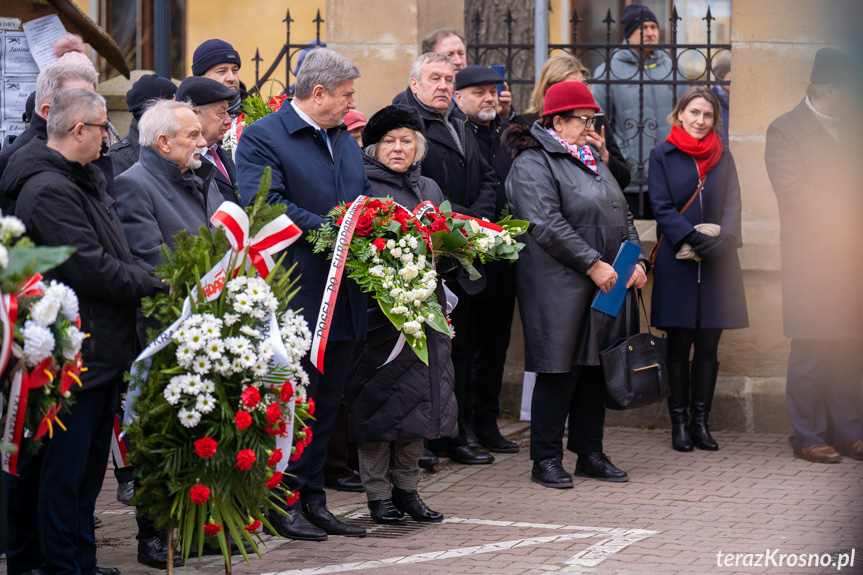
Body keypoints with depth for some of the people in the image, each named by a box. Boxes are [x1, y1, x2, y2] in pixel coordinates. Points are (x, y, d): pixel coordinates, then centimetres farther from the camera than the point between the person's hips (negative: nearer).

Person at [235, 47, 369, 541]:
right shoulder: (263, 139, -7)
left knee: (326, 405, 12)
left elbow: (365, 202, 21)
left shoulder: (346, 141, 18)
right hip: (296, 297, -8)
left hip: (344, 299, 8)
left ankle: (312, 500, 20)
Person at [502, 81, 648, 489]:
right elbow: (546, 225, -20)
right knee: (559, 371, -4)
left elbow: (622, 213, 21)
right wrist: (592, 264, -20)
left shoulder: (591, 159, 19)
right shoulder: (532, 164, -10)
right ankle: (546, 460, 4)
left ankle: (590, 454, 20)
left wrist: (636, 258, 5)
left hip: (608, 284, 8)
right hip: (560, 287, -8)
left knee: (596, 368, 11)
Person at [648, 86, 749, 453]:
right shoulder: (662, 156, 4)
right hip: (677, 262, -2)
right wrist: (693, 238, -18)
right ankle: (679, 423, 7)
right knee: (679, 345, 1)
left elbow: (733, 202, 4)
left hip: (717, 262, 3)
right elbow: (662, 207, -4)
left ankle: (700, 420, 10)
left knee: (708, 344, 4)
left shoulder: (722, 157, 12)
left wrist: (725, 237, -15)